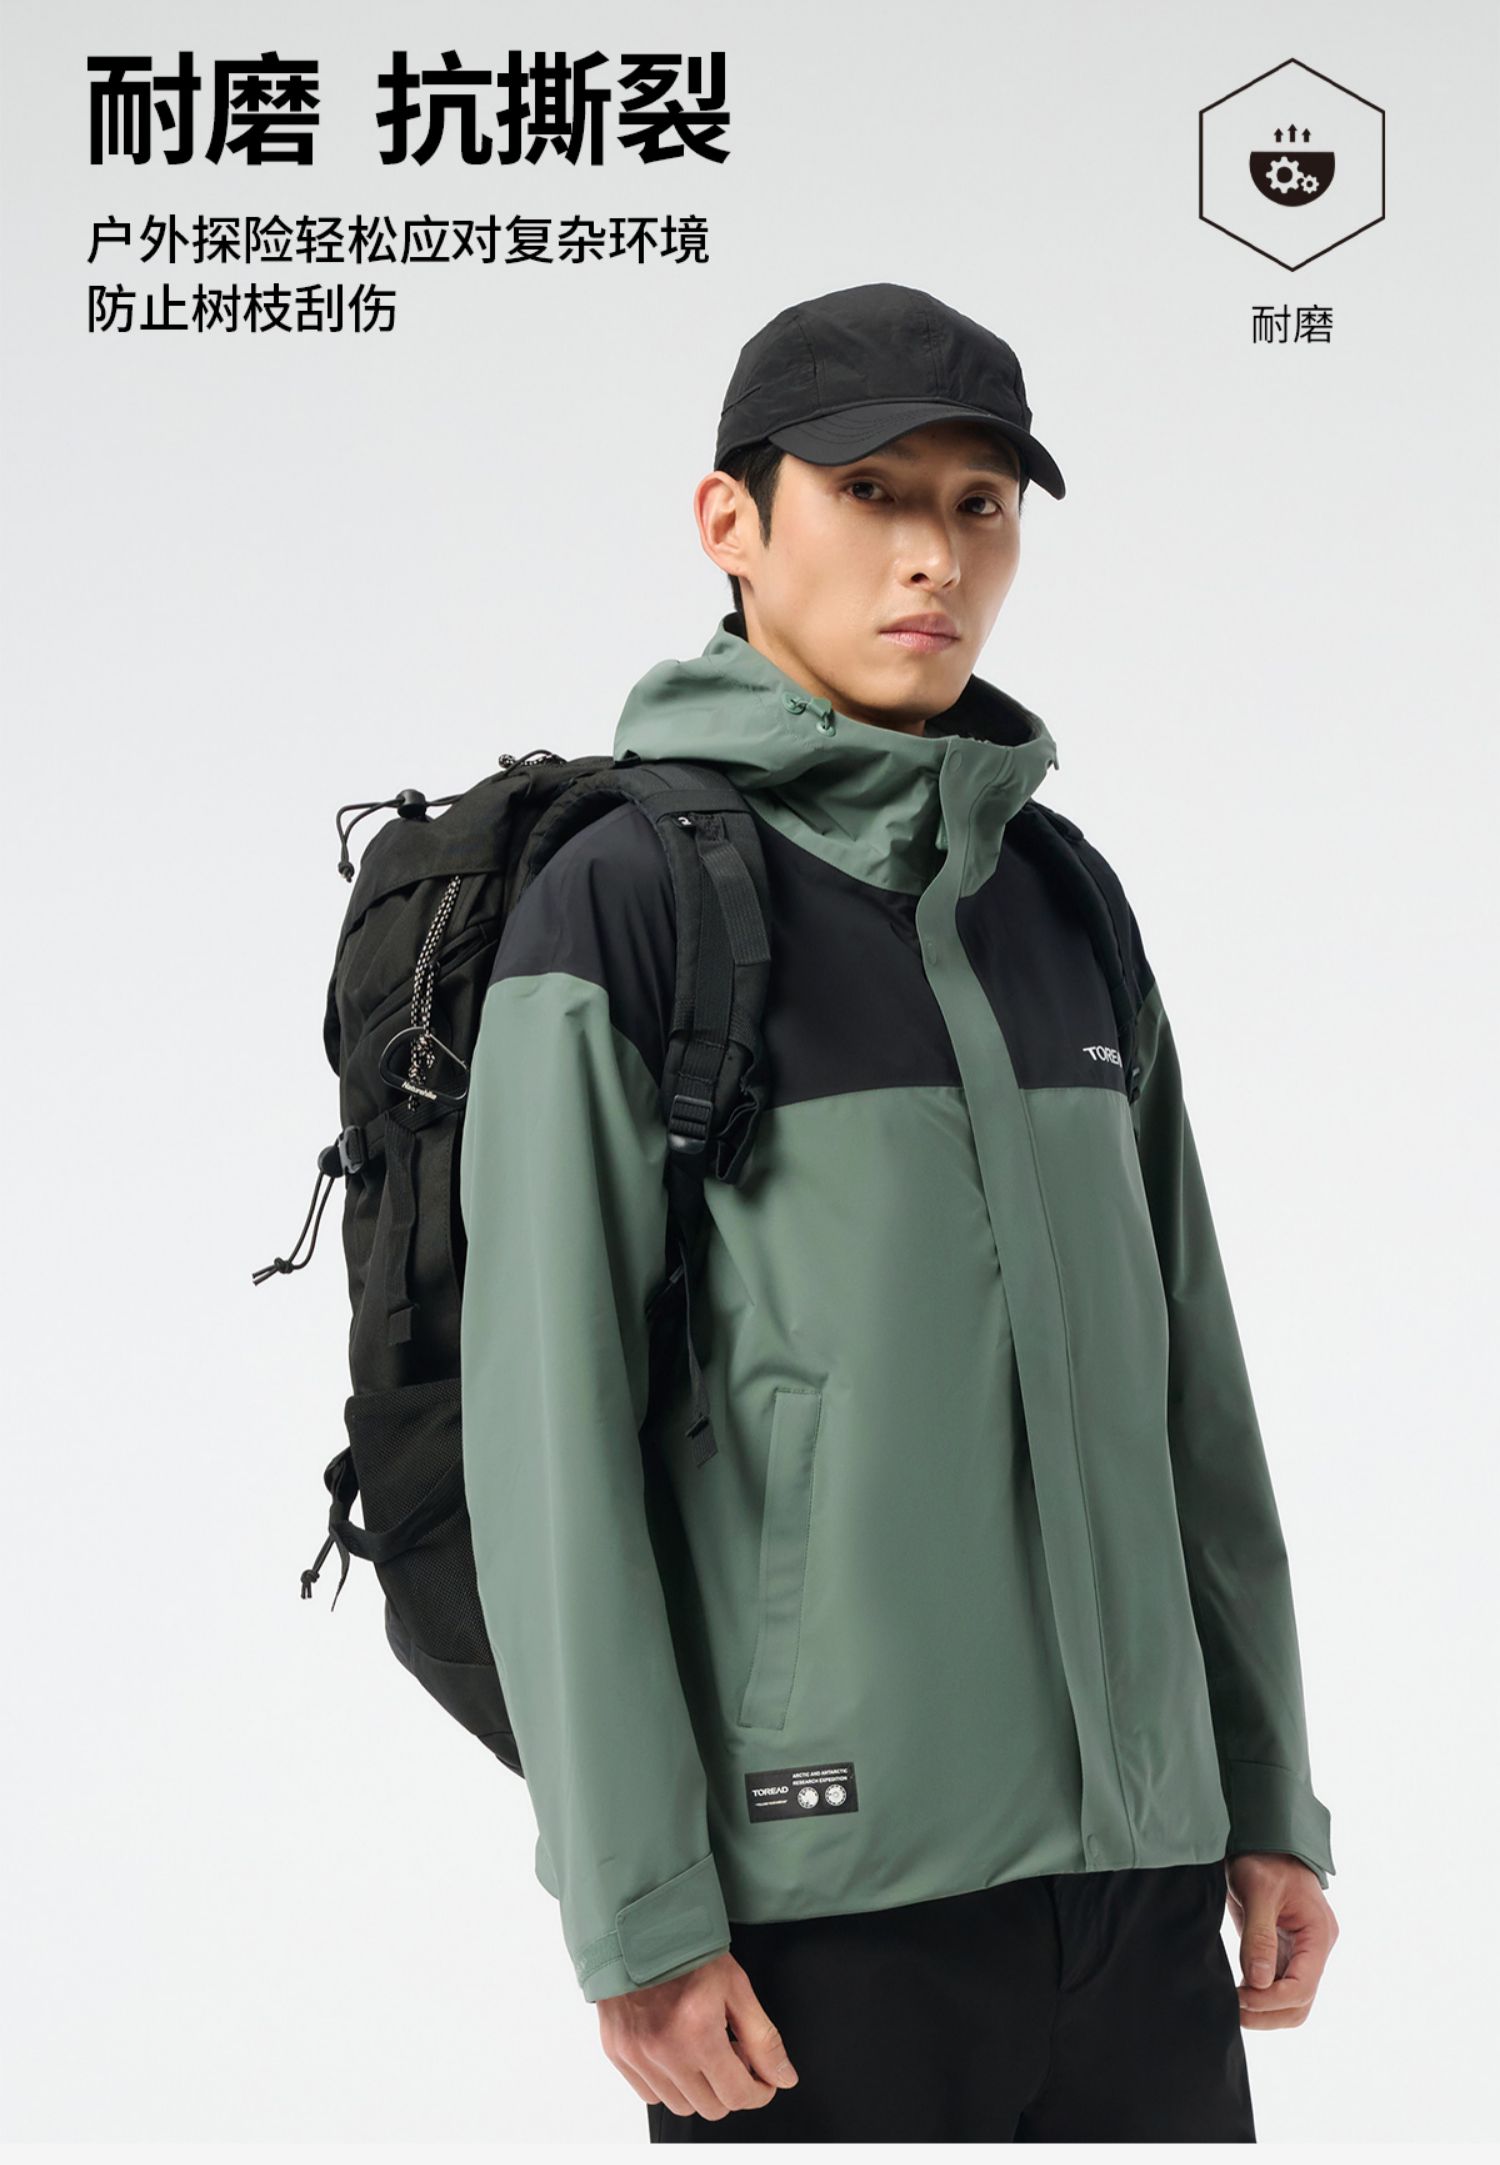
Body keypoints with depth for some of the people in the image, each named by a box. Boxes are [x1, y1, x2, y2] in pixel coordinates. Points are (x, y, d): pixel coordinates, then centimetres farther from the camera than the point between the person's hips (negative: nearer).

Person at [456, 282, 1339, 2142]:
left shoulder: (1062, 899, 11)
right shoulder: (621, 904, -7)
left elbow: (1182, 1375, 14)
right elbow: (549, 1434, -10)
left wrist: (1269, 1795, 12)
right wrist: (636, 1918, -12)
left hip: (1131, 1858, 6)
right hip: (826, 1885, -5)